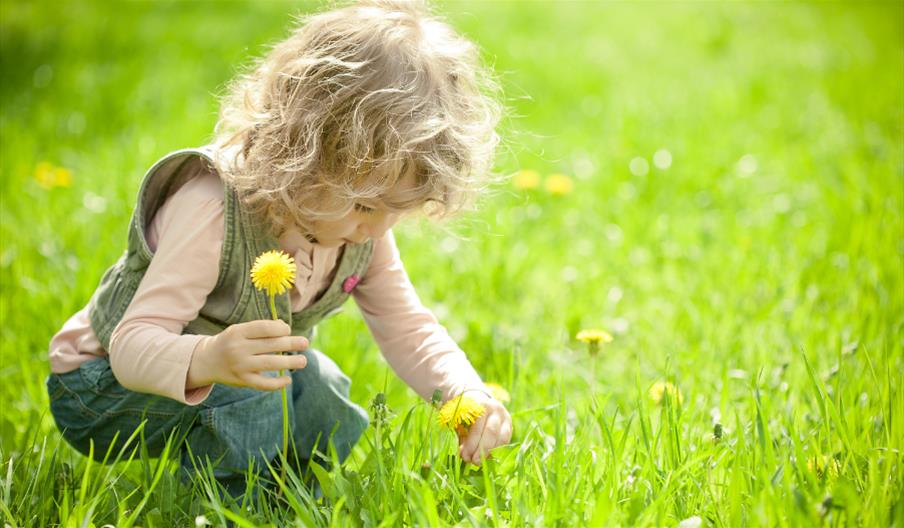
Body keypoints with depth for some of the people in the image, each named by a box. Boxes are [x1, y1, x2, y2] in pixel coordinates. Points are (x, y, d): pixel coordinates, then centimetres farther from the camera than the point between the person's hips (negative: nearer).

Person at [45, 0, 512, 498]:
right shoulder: (210, 210, -36)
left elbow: (406, 327, -5)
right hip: (102, 390, -7)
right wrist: (206, 360, -63)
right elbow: (132, 344, -41)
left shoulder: (361, 223, -13)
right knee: (252, 385, -32)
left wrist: (468, 392, -24)